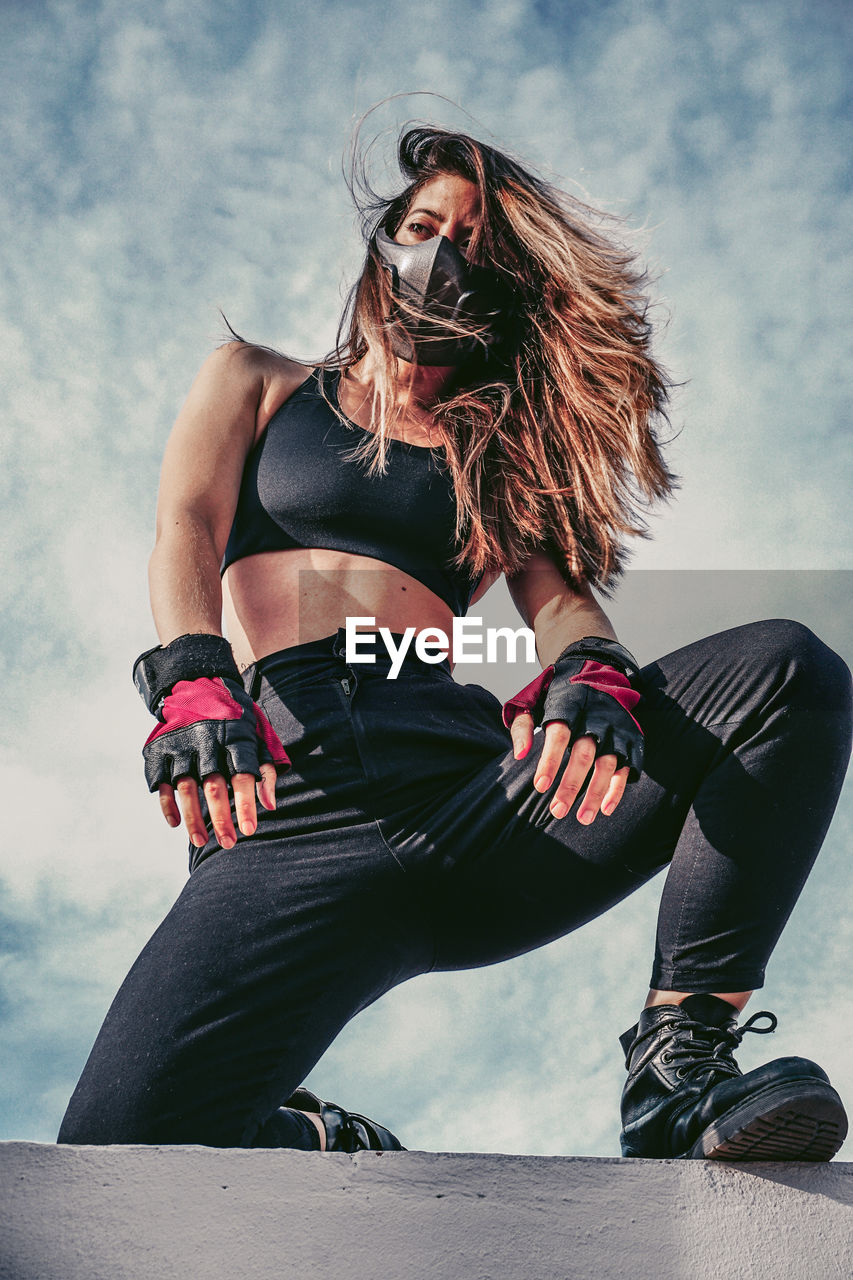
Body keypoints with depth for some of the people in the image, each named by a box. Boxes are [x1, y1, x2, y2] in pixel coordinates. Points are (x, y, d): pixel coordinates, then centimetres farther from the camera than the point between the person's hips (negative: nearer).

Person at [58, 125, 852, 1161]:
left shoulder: (503, 457, 27)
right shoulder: (256, 383, 23)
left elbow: (557, 598, 10)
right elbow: (185, 532, 6)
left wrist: (594, 677, -17)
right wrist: (193, 683, -18)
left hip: (472, 775, 3)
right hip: (297, 799, -2)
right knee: (121, 1154, -26)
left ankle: (681, 1059, -21)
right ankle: (331, 1145, 5)